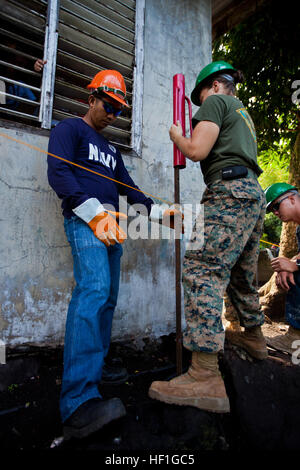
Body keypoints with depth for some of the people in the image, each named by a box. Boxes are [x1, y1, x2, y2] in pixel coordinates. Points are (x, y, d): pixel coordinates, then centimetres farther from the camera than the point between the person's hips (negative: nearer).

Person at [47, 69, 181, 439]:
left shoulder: (111, 149, 30)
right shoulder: (69, 129, 6)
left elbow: (128, 188, 27)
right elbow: (58, 173, -10)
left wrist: (159, 213, 14)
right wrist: (95, 213, -22)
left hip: (110, 225, 9)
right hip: (83, 219, -8)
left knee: (107, 298, 6)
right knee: (94, 289, -26)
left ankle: (95, 366, 20)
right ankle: (78, 403, -27)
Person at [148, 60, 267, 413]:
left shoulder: (216, 101, 5)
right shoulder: (244, 113, 33)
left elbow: (196, 150, -9)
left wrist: (176, 135, 10)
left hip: (230, 192, -10)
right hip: (254, 192, 10)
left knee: (201, 271, -20)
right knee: (241, 275, 18)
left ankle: (206, 377, -24)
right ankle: (253, 336, 34)